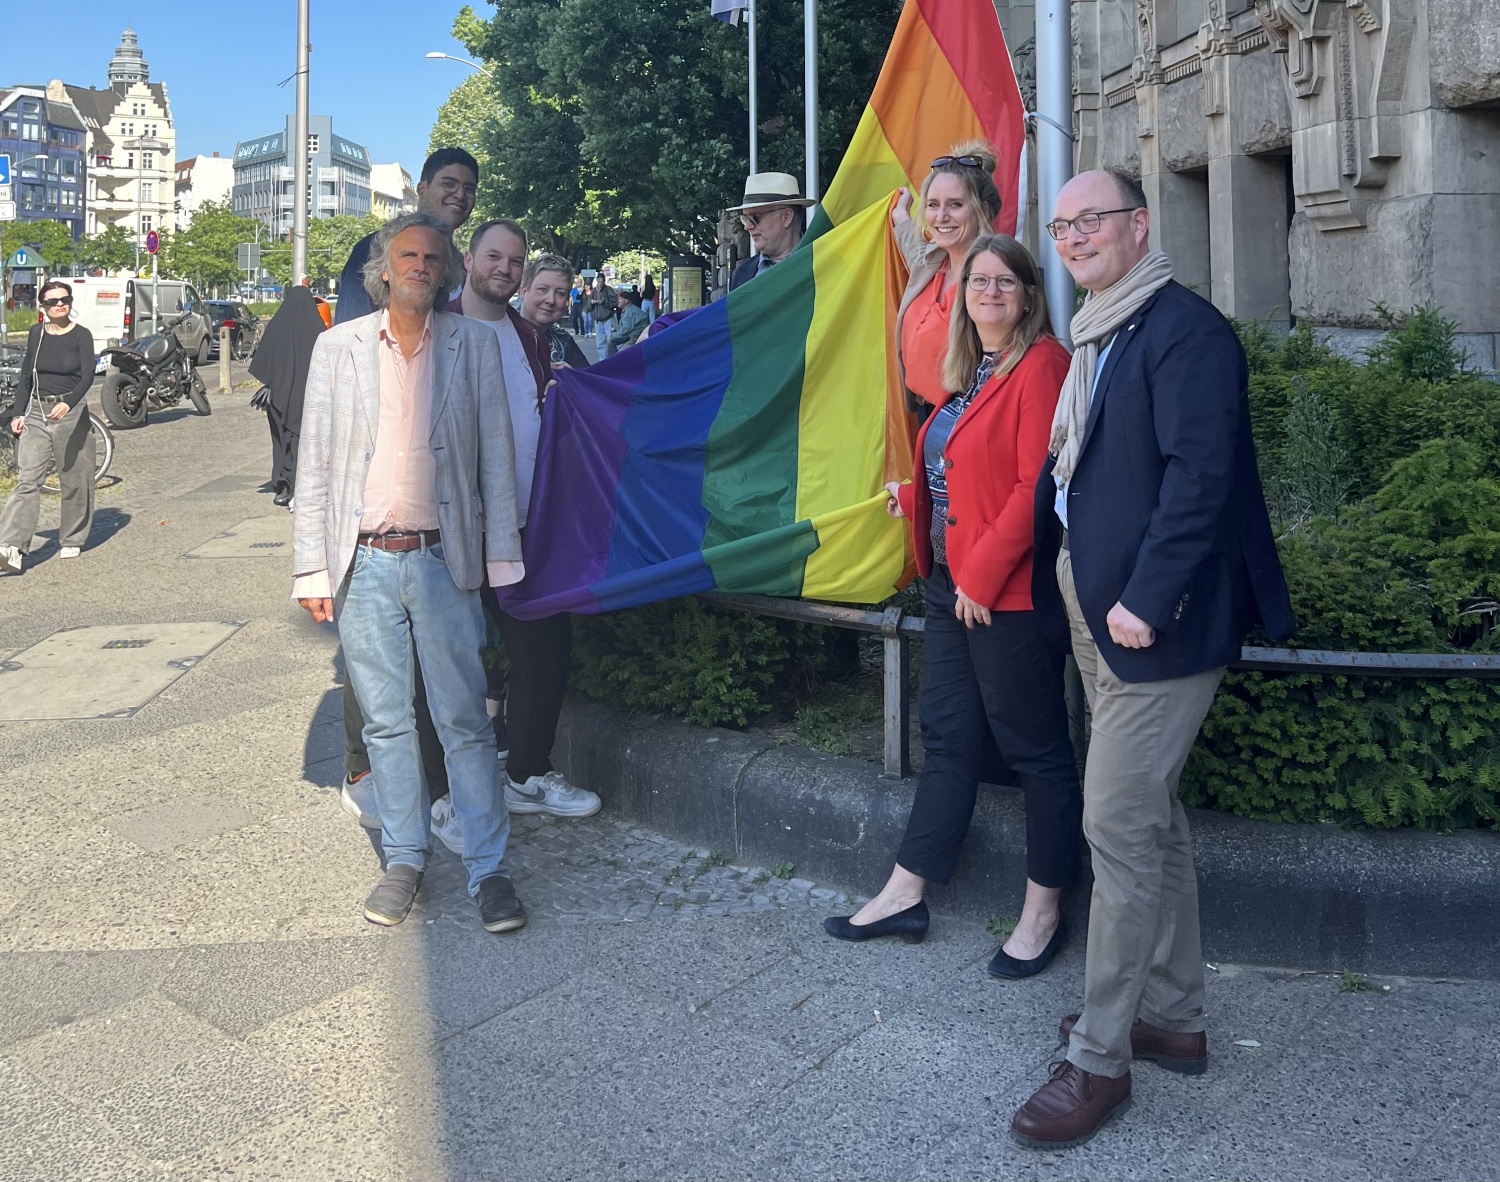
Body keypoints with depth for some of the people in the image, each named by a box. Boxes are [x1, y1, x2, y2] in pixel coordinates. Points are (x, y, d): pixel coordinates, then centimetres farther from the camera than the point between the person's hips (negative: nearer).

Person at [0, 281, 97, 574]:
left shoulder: (81, 335, -3)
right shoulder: (36, 333, 9)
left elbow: (87, 375, -16)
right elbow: (26, 376, 14)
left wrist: (68, 404, -32)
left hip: (71, 413, -3)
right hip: (36, 413, 3)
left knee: (74, 480, 6)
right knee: (27, 479, -7)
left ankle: (72, 540, 23)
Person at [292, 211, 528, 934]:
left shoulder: (473, 344, 6)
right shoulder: (338, 346, 7)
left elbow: (496, 456, 4)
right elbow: (314, 463, 6)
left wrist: (502, 558, -1)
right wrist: (311, 569, 1)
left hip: (443, 560, -1)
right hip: (364, 563, 2)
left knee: (464, 721, 1)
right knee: (386, 722, 10)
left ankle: (488, 868, 10)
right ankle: (404, 859, 23)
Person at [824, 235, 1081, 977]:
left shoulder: (1040, 366, -12)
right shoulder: (968, 375, 14)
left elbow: (1036, 485, -19)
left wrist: (982, 574, -19)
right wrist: (911, 498, 23)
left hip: (1008, 595, -9)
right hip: (951, 584, 9)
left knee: (1033, 748, 4)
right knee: (948, 740, 15)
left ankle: (1043, 912, 19)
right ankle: (905, 895, 25)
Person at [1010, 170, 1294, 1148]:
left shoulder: (1186, 328, -11)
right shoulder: (1097, 339, 18)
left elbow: (1200, 472, -20)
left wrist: (1146, 600, -24)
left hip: (1156, 626, -10)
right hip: (1100, 624, 10)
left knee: (1119, 828, -5)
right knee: (1154, 820, 16)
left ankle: (1101, 1058, 7)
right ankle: (1175, 1018, 31)